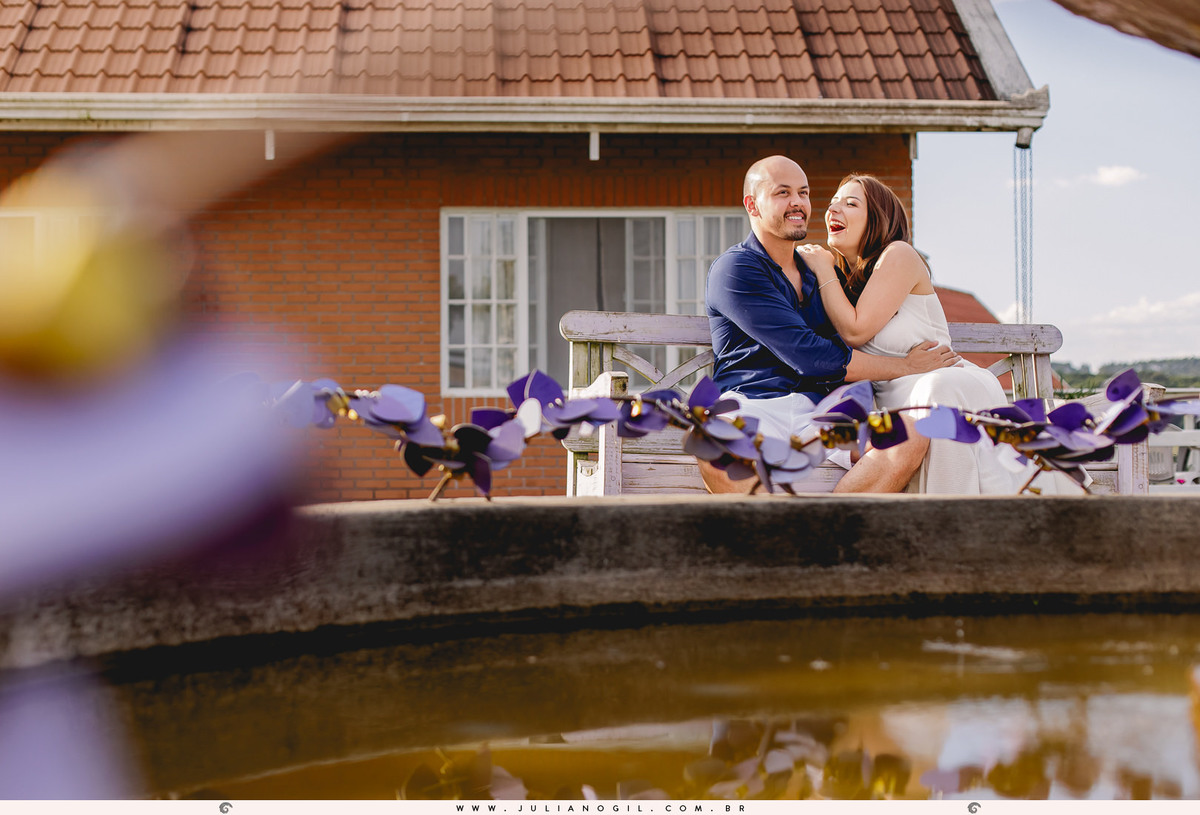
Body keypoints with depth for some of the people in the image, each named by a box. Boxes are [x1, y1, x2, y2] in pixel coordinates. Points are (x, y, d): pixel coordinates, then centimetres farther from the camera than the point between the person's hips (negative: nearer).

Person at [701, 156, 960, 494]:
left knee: (911, 435, -25)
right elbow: (810, 358, -9)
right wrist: (908, 366, -1)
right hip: (752, 406, -6)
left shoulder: (816, 271, 25)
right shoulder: (734, 268, 0)